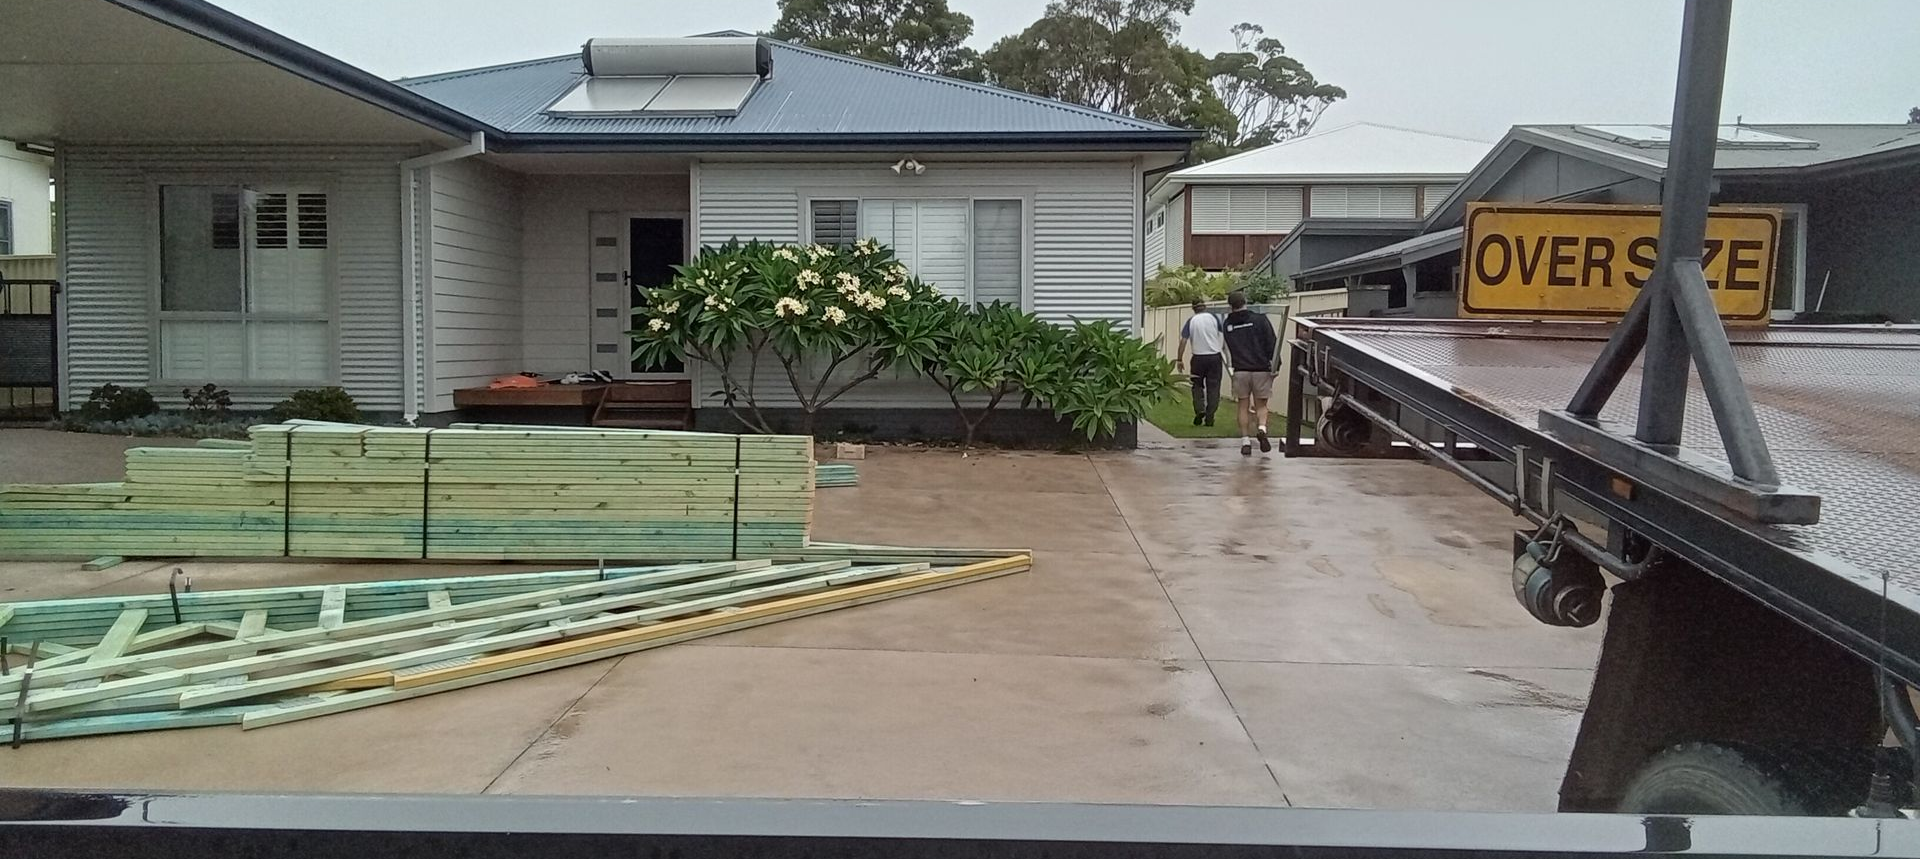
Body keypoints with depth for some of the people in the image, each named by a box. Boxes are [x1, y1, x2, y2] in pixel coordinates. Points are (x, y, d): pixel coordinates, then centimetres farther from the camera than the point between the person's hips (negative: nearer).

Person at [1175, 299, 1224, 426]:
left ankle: (1199, 409, -5)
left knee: (1197, 385, 15)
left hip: (1198, 358, 0)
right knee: (1213, 387, 6)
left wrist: (1179, 359, 0)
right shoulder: (1214, 318, 2)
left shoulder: (1191, 321, 0)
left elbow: (1183, 341, -4)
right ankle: (1209, 417, 5)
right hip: (1215, 357, 0)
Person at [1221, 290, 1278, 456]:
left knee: (1244, 407, 10)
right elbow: (1272, 343, -7)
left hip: (1240, 371, 1)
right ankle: (1262, 429, -17)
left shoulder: (1227, 325, 5)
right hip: (1261, 369, -1)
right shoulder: (1259, 319, -4)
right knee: (1261, 405, 10)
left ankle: (1245, 442, 5)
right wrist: (1275, 364, -3)